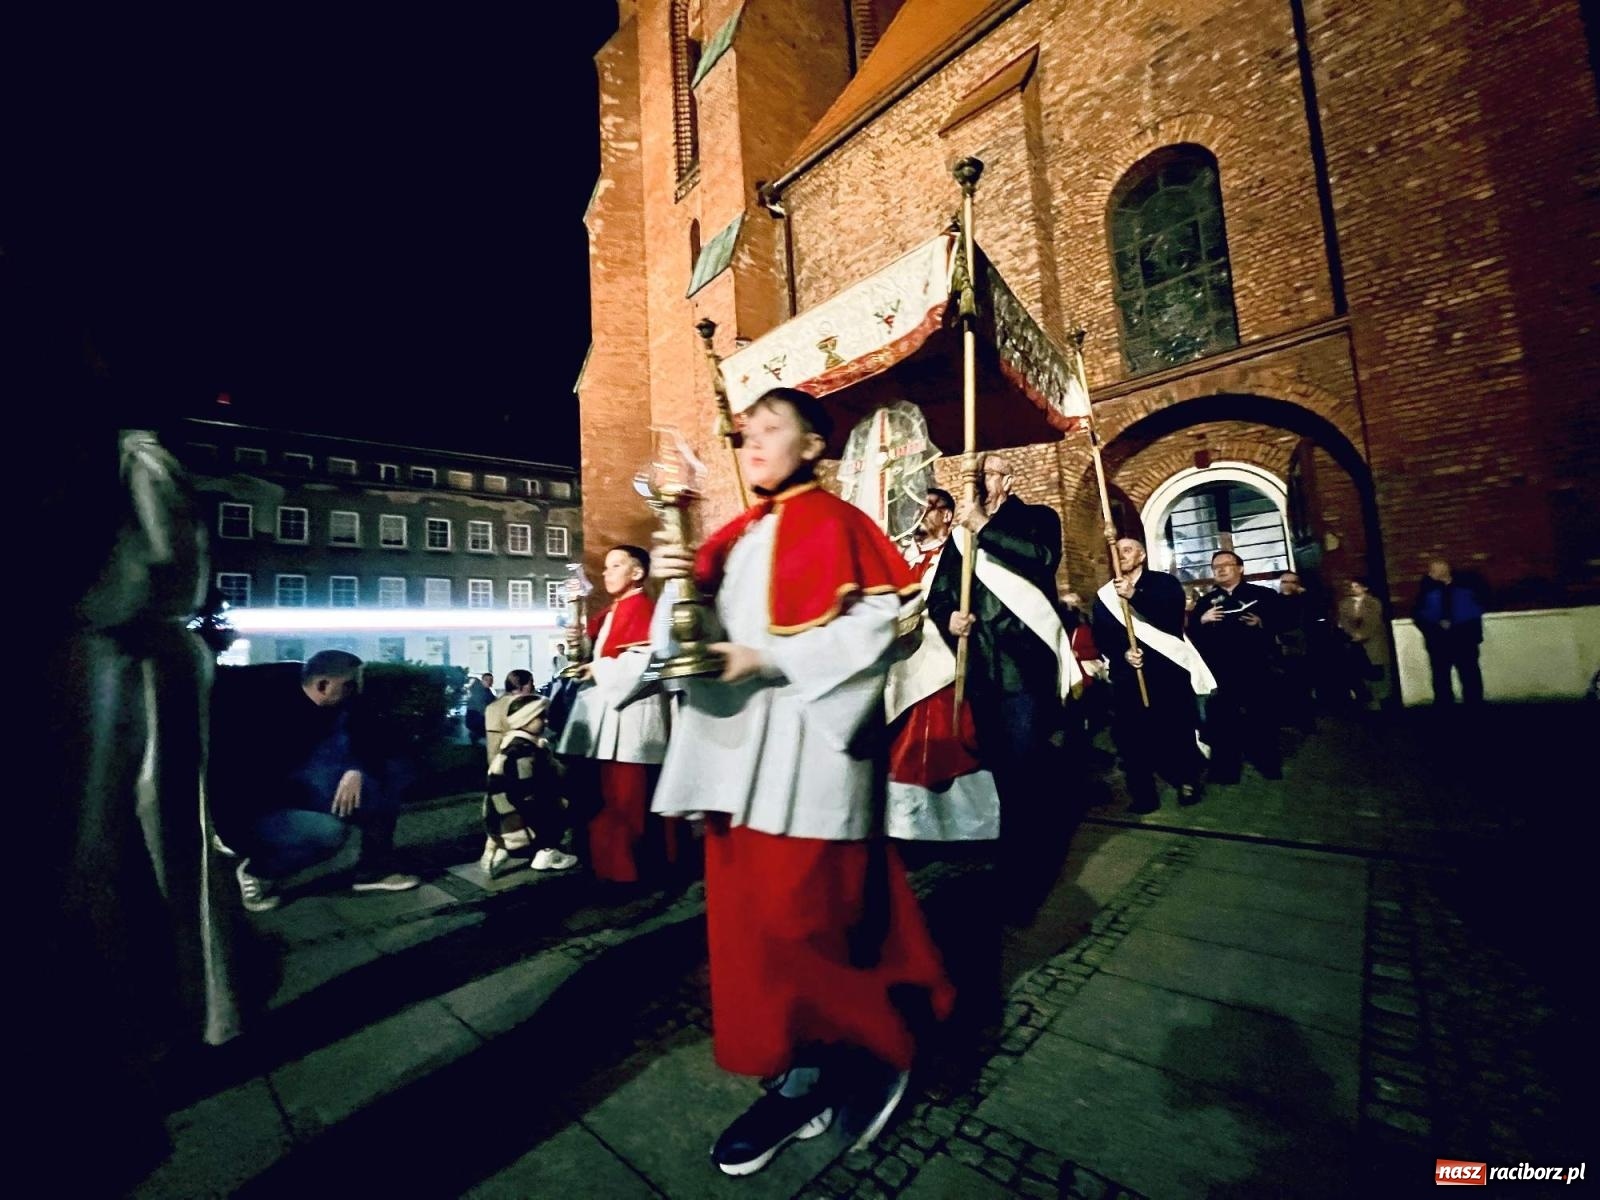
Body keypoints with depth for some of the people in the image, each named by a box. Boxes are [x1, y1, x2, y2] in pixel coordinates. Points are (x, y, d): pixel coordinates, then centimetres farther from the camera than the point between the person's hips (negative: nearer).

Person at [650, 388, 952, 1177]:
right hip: (736, 747, 8)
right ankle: (801, 1082, 28)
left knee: (797, 919, -2)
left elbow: (875, 626, -13)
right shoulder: (736, 536, 17)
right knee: (746, 915, 11)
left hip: (802, 747, -7)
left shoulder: (835, 524, -3)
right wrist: (678, 585, -7)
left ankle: (877, 1052, 26)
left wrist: (768, 661, -19)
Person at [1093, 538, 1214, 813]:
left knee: (1178, 729, 5)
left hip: (1169, 670, -1)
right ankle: (1143, 793, 9)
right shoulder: (1104, 596, 11)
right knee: (1130, 733, -3)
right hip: (1128, 674, 2)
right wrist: (1122, 652, -15)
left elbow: (1172, 618, -14)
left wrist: (1134, 596, -25)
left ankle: (1188, 781, 28)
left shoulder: (1165, 583, 4)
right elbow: (1102, 636, 5)